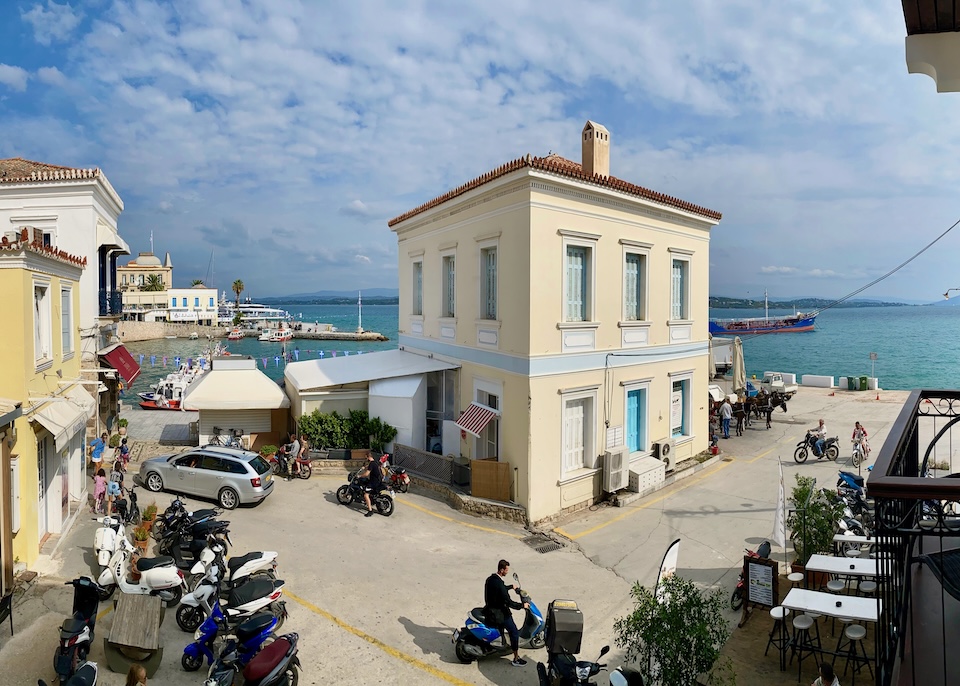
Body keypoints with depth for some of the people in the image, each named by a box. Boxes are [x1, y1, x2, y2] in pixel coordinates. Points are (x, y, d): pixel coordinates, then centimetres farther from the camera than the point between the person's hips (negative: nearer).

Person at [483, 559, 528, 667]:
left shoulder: (490, 579, 1)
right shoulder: (499, 584, -28)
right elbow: (508, 602, -26)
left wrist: (511, 586, 32)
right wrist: (522, 605, -14)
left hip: (490, 609, 9)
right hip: (499, 614, -9)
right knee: (514, 633, 0)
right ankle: (516, 659, 7)